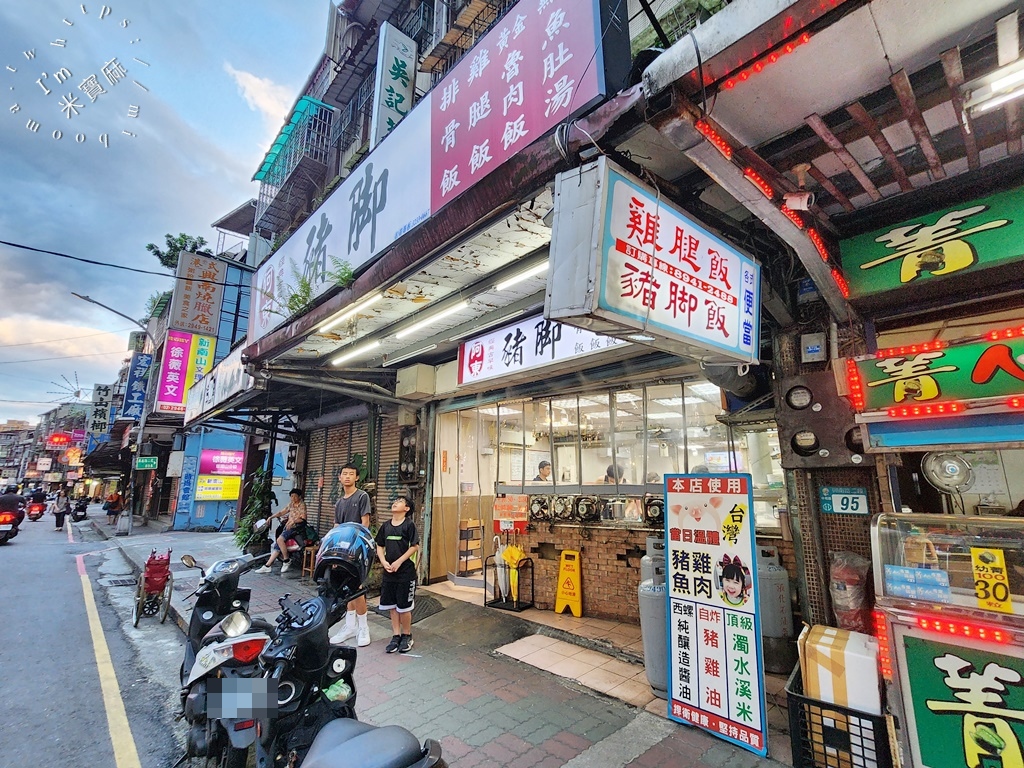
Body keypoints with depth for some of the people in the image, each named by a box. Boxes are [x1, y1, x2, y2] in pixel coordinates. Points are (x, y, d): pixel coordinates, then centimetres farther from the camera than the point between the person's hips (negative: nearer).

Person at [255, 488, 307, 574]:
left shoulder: (302, 504, -5)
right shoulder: (291, 504, 17)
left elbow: (303, 518, -14)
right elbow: (281, 512, 23)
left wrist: (293, 521, -28)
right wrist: (271, 517, 10)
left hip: (296, 526, -7)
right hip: (288, 526, 7)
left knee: (280, 539, -24)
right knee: (277, 545, -5)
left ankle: (286, 560, -11)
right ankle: (267, 566, -3)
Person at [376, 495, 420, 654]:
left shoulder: (409, 524, -10)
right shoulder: (386, 525, 5)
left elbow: (414, 547, -12)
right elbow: (380, 546, 9)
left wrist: (398, 562, -15)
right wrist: (383, 561, -7)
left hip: (405, 572, -5)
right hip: (389, 572, 5)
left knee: (404, 607, 4)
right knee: (392, 606, 12)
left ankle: (407, 636, 23)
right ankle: (396, 636, 26)